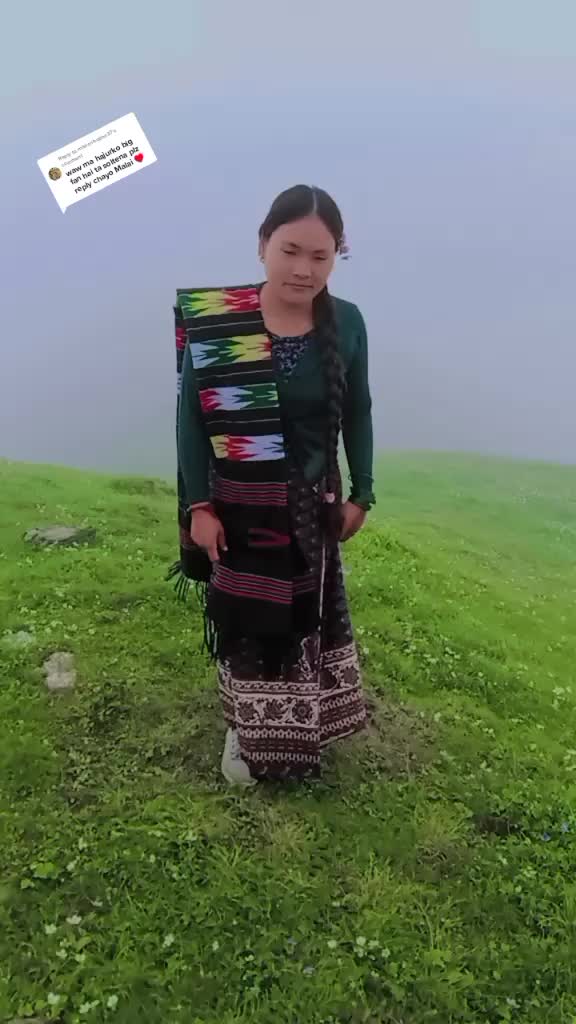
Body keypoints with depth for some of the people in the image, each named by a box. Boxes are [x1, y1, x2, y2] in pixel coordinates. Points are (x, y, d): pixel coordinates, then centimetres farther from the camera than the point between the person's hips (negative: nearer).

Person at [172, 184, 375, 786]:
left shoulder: (346, 323, -7)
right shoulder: (214, 321, -14)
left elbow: (357, 413, 3)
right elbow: (190, 416, -9)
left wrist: (361, 494, 4)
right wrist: (198, 505, -12)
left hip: (312, 508, 3)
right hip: (237, 508, -2)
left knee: (309, 617, 18)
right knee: (244, 622, 12)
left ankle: (302, 728, 42)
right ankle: (246, 728, 36)